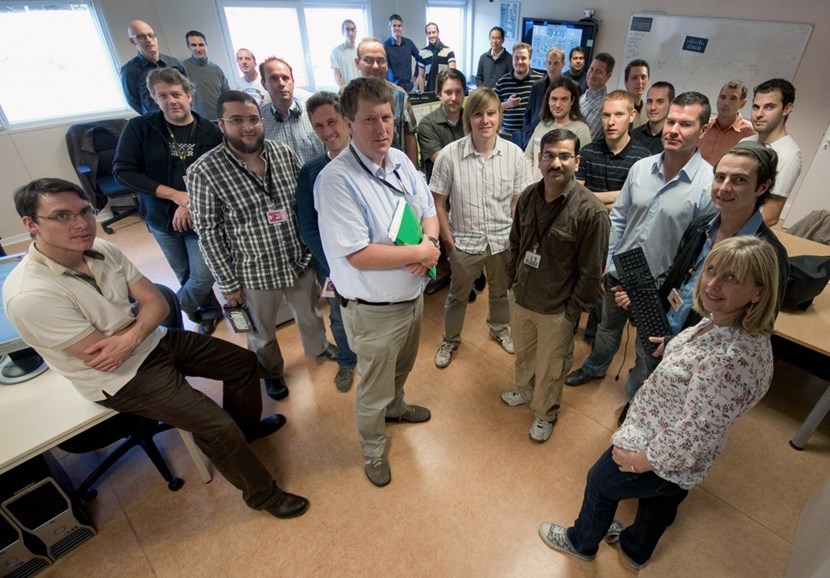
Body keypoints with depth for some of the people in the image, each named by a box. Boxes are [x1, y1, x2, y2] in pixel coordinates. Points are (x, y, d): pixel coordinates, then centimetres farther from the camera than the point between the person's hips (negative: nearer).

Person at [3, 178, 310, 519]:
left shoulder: (102, 249, -8)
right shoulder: (29, 295, -27)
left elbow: (158, 303, -6)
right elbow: (103, 359, -24)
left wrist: (131, 336, -25)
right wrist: (137, 314, -9)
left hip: (153, 339, 7)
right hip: (120, 378, -7)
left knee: (243, 362, 11)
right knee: (216, 425, -17)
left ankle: (247, 426, 40)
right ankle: (263, 494, 9)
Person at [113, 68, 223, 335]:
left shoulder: (210, 132, -6)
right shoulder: (139, 128, -5)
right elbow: (122, 171, -10)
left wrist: (191, 204, -21)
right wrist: (176, 195, -19)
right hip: (161, 218, 1)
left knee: (202, 278, -2)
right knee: (187, 277, 13)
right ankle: (210, 312, 39)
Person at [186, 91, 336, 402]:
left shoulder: (284, 152, -6)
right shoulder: (204, 172, -17)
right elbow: (208, 233, -13)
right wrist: (228, 284, -10)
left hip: (300, 260, 4)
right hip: (255, 272, -3)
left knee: (309, 314, 28)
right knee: (261, 332, 21)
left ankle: (318, 347, 58)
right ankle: (271, 371, 50)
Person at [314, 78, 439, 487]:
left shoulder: (401, 161, -1)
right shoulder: (336, 180, -25)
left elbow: (429, 212, 6)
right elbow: (358, 255, -29)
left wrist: (430, 245, -17)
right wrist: (419, 252, -21)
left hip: (413, 295, 7)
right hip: (374, 310, -7)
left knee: (402, 367, 32)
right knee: (374, 387, 15)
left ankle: (395, 406, 63)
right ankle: (373, 450, 43)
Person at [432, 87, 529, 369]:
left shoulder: (514, 153, -11)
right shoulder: (449, 155, -18)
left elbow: (518, 200, -1)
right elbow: (438, 202, -9)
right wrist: (448, 240, -8)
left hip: (503, 239, 2)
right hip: (465, 241, -2)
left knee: (501, 291, 25)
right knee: (458, 295, 19)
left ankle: (500, 328, 55)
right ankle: (450, 340, 44)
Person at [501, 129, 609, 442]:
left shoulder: (591, 211, -22)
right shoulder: (528, 196, -5)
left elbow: (591, 271, -16)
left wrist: (572, 311, -11)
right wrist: (512, 280, 9)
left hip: (556, 309, -5)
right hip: (520, 297, 5)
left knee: (550, 369, 17)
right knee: (522, 353, 28)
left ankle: (545, 413, 44)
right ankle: (525, 389, 57)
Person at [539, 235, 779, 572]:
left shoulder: (732, 359, -39)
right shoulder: (723, 320, -11)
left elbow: (692, 433, -31)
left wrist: (644, 459, -19)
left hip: (664, 458, -8)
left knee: (600, 483, 19)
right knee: (660, 504, 32)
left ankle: (581, 542, 50)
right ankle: (635, 550, 63)